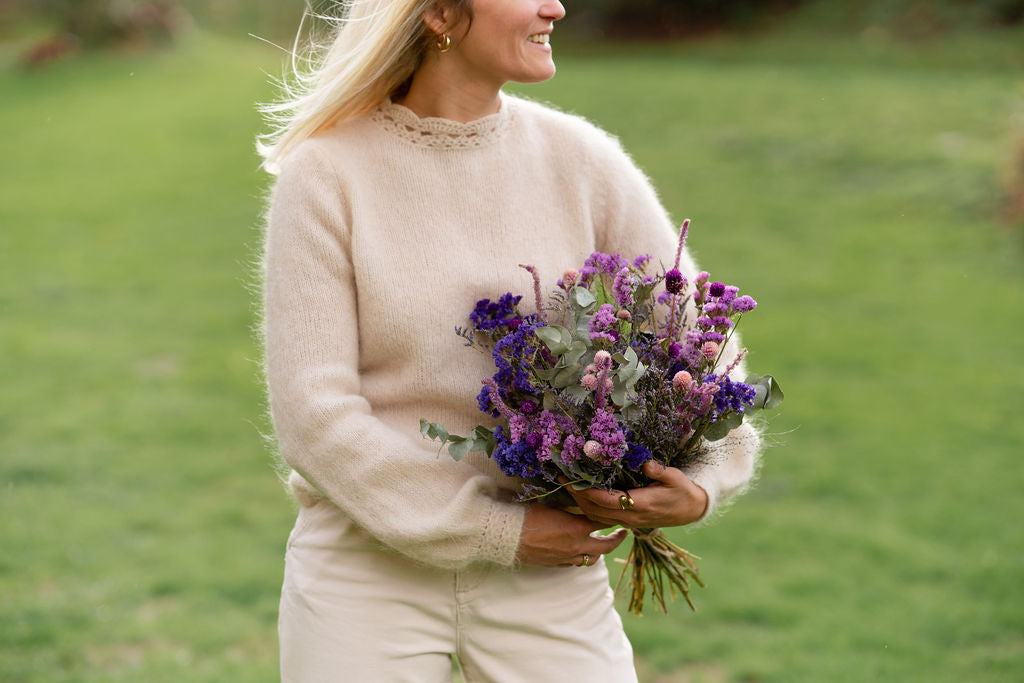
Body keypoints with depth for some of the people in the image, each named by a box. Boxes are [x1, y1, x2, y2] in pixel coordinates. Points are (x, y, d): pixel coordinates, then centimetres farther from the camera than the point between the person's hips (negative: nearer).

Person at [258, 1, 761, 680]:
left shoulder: (580, 159, -1)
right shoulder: (327, 172, -8)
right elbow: (312, 413, -12)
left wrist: (703, 487, -12)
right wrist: (497, 532, -13)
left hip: (546, 579, 2)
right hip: (368, 570, -2)